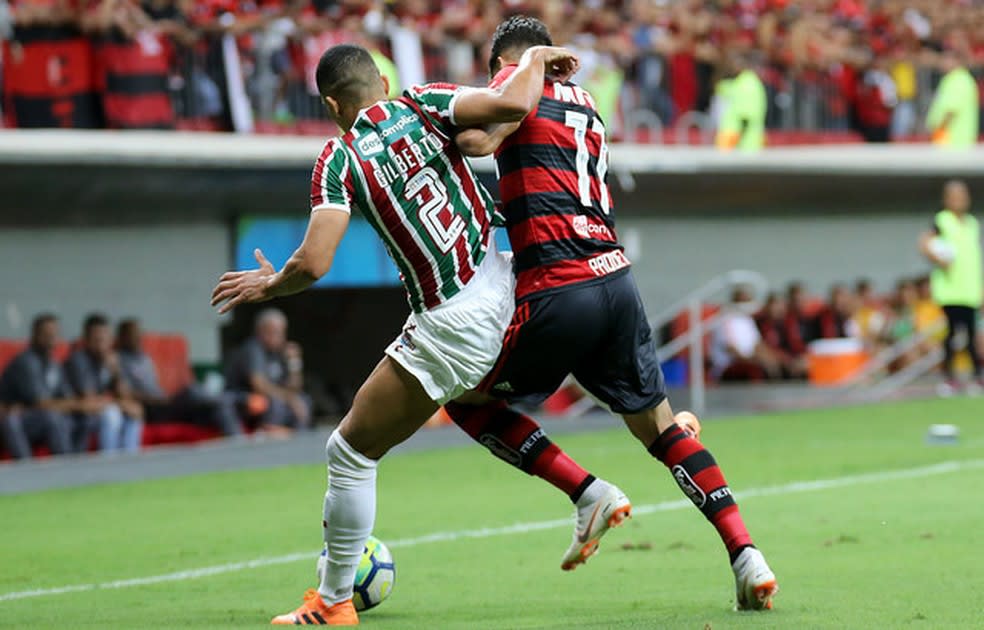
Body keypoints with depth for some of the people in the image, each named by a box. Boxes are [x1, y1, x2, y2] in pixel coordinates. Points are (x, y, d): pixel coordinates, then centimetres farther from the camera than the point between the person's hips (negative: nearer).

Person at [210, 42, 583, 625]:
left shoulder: (339, 159, -9)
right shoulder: (424, 104, 0)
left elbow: (313, 263, -16)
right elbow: (511, 104, -15)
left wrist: (269, 285, 4)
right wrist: (535, 60, 4)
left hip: (453, 329, -6)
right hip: (503, 285, 6)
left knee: (350, 451, 9)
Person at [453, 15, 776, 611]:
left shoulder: (519, 78, 1)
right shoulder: (586, 107, 24)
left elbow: (478, 141, -18)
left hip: (559, 291, -7)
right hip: (617, 278, 7)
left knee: (466, 400, 11)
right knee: (659, 424, 13)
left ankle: (590, 493, -1)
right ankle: (746, 556, 2)